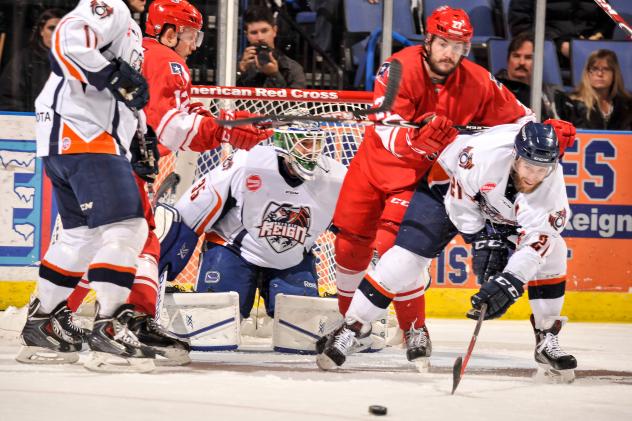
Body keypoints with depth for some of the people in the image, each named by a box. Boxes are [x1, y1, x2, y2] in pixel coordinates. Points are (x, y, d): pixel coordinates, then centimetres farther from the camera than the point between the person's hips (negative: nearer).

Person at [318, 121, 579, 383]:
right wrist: (482, 241, -25)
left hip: (504, 212, 3)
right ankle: (348, 331, -7)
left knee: (551, 252, -13)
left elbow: (536, 240, -33)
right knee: (408, 254, -17)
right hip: (449, 187, -3)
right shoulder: (482, 153, -41)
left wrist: (509, 283, -43)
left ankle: (547, 340, 4)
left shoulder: (552, 184, -31)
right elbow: (460, 198, -25)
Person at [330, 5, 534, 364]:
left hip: (425, 174, -1)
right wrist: (419, 138, -51)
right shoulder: (401, 69, -25)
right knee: (350, 244, 13)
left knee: (392, 246, -21)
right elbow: (388, 134, -32)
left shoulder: (477, 83, -16)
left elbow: (519, 117, -4)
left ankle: (415, 330, -9)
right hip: (377, 161, 1)